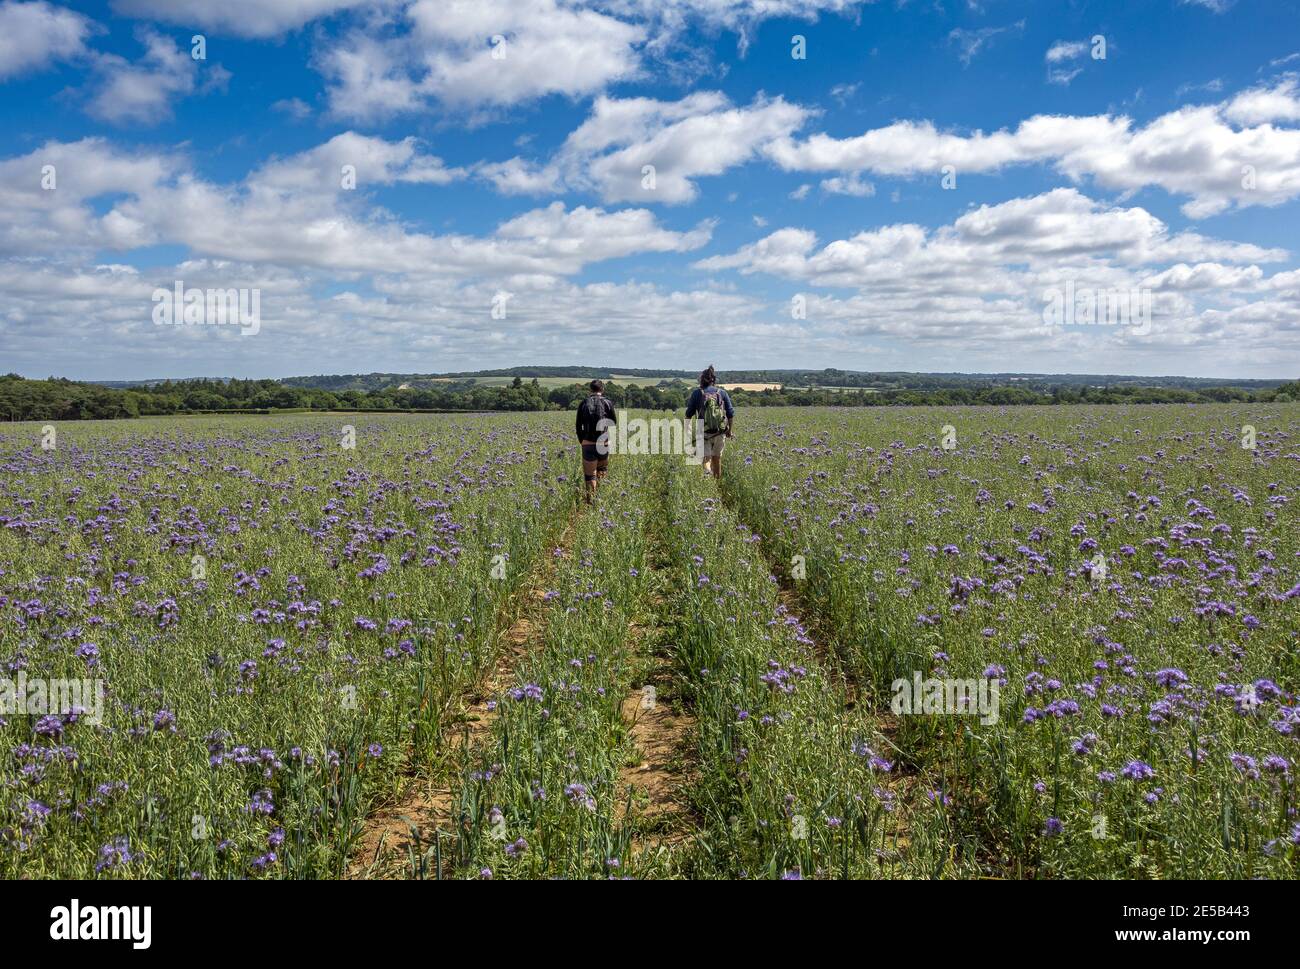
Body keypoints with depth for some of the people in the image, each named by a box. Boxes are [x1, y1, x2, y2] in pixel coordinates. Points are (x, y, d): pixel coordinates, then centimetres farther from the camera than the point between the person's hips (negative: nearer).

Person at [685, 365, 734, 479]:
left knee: (705, 459, -1)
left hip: (704, 432, -3)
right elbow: (731, 414, 2)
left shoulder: (697, 393, -2)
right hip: (720, 432, 3)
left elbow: (689, 414, 0)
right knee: (717, 458, 19)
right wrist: (729, 430, 15)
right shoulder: (722, 393, 3)